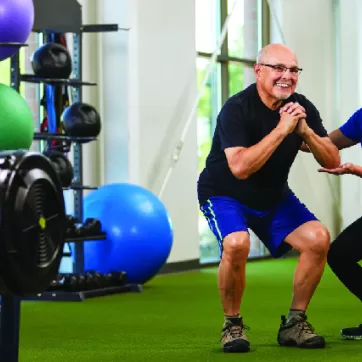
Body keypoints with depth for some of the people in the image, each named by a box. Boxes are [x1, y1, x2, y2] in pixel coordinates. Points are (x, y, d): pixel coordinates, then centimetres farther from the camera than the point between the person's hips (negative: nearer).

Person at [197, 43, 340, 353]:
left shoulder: (302, 108, -7)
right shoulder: (237, 108, -23)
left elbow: (332, 161, -9)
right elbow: (240, 167, -36)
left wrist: (305, 132, -26)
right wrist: (282, 130, -37)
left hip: (274, 197, 5)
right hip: (225, 195, -5)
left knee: (318, 237, -17)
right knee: (237, 243, -35)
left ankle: (294, 323, 0)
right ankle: (233, 324, -10)